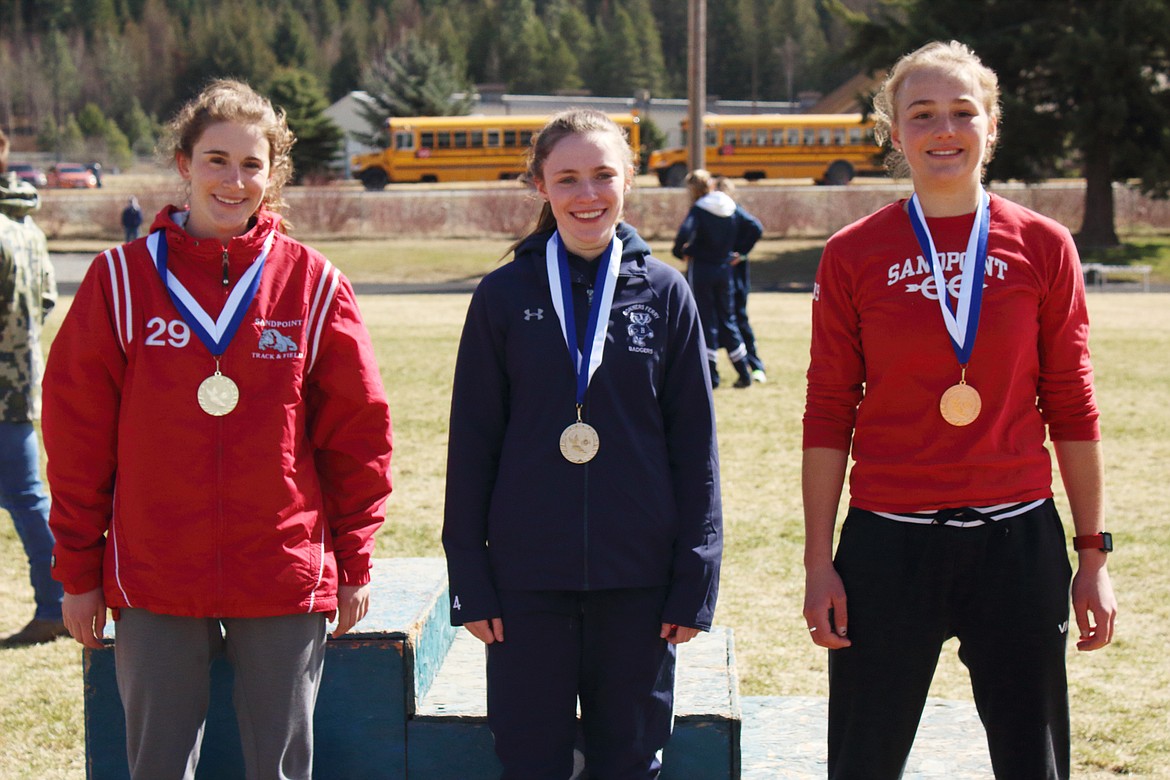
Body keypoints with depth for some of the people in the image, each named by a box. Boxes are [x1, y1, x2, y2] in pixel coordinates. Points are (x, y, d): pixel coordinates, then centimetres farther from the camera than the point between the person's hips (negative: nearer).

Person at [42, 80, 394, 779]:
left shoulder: (313, 283, 1)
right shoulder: (122, 278, 0)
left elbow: (358, 432, 5)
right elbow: (77, 432, 2)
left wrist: (354, 564, 4)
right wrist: (78, 570, 2)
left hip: (286, 581, 0)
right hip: (152, 583, 0)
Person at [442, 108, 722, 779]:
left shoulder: (664, 292, 3)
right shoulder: (505, 295, 2)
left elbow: (695, 444, 4)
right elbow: (472, 442, 4)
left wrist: (696, 579, -1)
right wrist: (470, 578, -1)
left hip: (637, 577, 0)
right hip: (526, 578, 0)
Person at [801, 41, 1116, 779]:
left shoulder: (1043, 246, 2)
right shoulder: (854, 255, -1)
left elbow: (1072, 408, 5)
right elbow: (828, 416, 2)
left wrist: (1094, 553, 4)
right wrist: (819, 561, -1)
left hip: (1018, 541, 1)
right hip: (888, 544, -1)